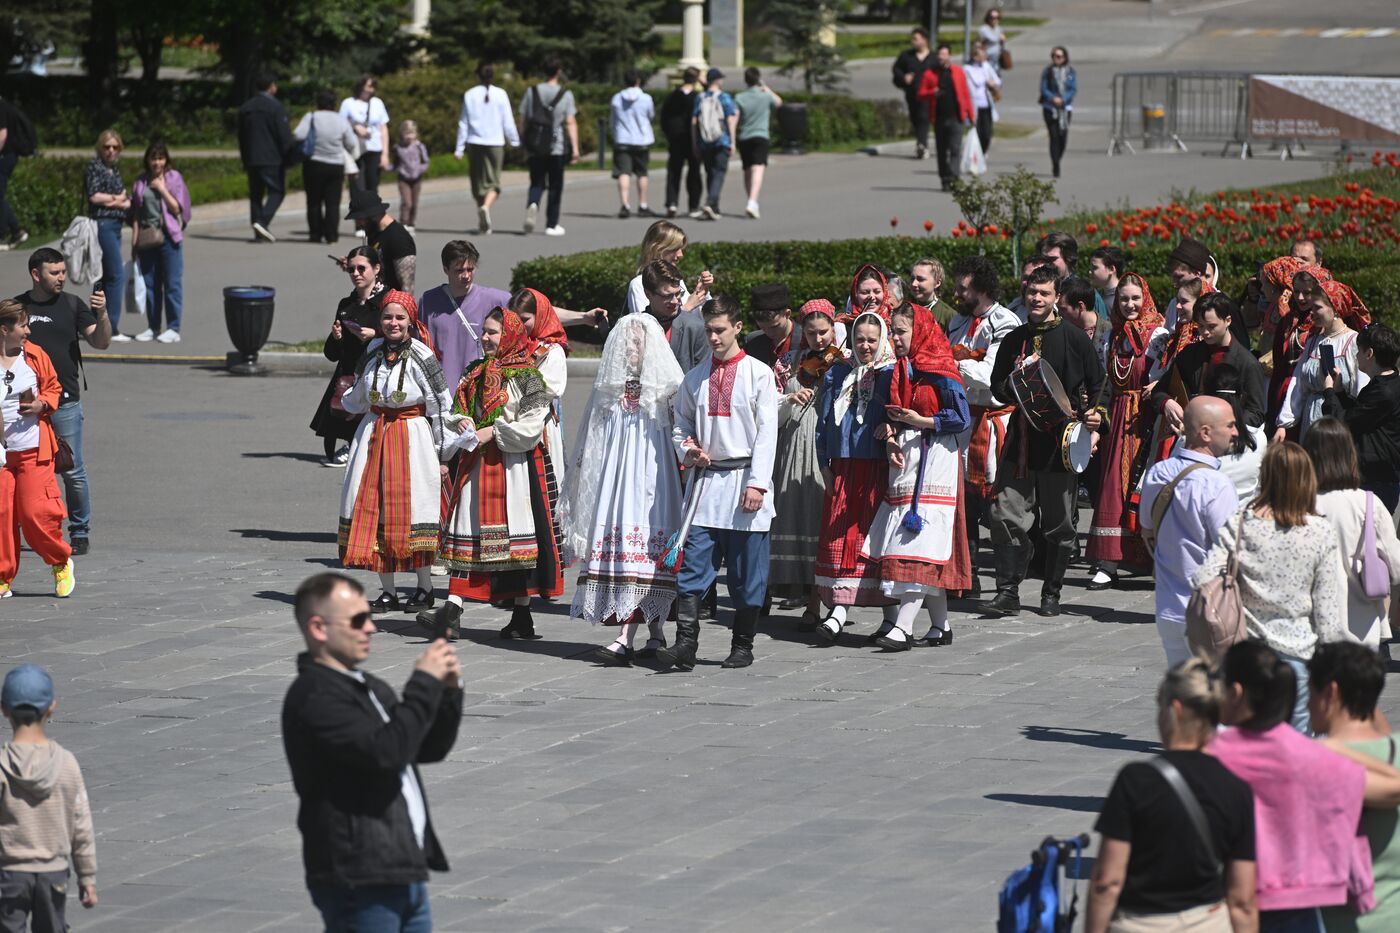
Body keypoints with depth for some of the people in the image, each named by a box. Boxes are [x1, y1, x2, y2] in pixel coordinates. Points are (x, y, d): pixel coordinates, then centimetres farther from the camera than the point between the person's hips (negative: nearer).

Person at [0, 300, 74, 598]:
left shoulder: (35, 355, 4)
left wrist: (42, 404, -5)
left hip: (33, 450, 1)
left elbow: (53, 386, 16)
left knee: (36, 512, -7)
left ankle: (60, 562, 18)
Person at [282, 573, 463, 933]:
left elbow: (429, 749, 23)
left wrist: (448, 691, 6)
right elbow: (387, 751, -25)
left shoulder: (370, 687, 17)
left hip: (403, 874, 9)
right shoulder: (313, 697, -14)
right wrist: (424, 683, -15)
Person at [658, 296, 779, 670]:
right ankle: (685, 643, -11)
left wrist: (757, 483, -13)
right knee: (693, 566, -6)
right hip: (707, 481, 3)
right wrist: (688, 452, -2)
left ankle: (742, 646, 11)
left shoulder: (758, 374, -1)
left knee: (748, 572, 3)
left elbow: (766, 433, -5)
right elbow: (681, 425, 20)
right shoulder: (696, 377, 11)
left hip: (745, 479, -3)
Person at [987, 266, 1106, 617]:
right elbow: (998, 388, 16)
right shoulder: (1013, 340, 12)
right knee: (1007, 516, -7)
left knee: (1059, 523, 4)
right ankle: (1008, 592, -4)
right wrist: (1015, 384, -5)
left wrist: (1095, 414, -10)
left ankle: (1052, 593, 15)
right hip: (1021, 440, 3)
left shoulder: (1074, 339, 2)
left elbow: (1098, 384, 7)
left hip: (1061, 441, -3)